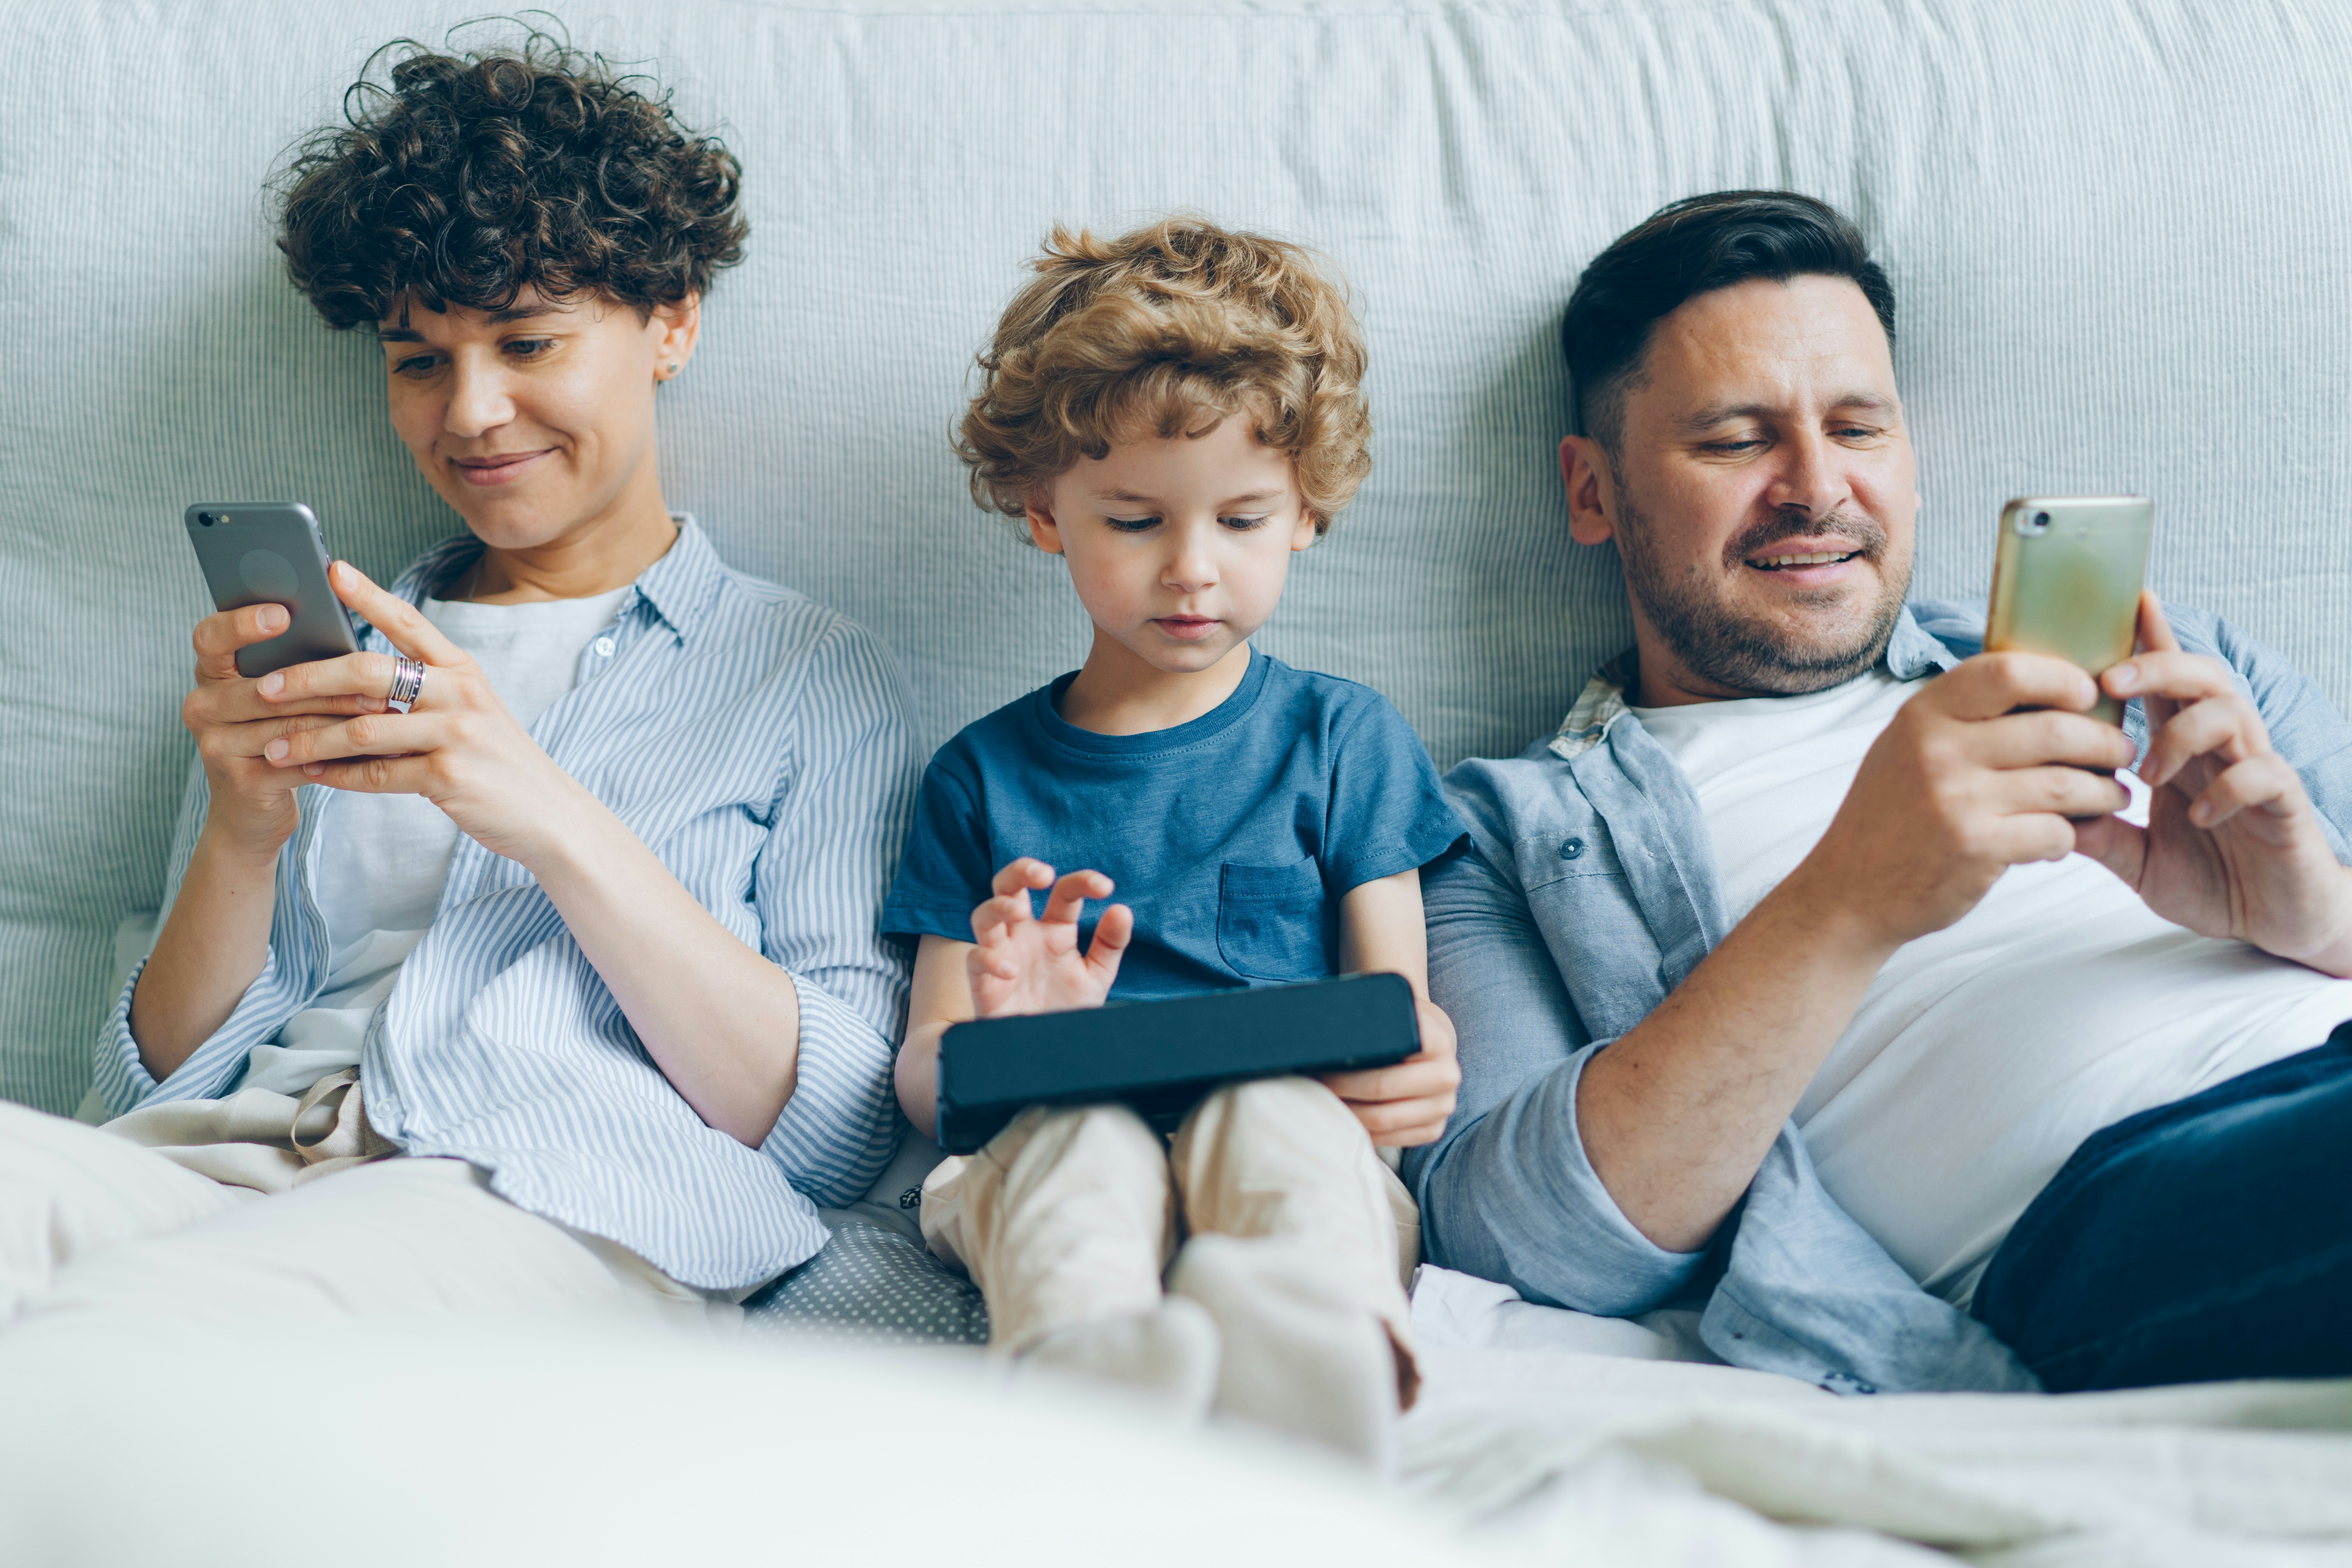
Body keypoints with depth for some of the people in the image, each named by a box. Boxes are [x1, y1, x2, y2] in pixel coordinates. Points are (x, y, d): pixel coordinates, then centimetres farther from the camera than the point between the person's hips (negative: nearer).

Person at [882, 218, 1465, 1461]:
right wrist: (1001, 1038, -12)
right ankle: (1087, 1360, -66)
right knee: (1078, 1132, -35)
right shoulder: (982, 775, 21)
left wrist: (1417, 1070, -14)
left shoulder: (1343, 739, 20)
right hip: (1037, 1154, 1)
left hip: (1293, 1126, 0)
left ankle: (1303, 1340, -67)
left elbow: (1393, 1004, 13)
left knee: (1271, 1112, -36)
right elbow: (922, 1069, 15)